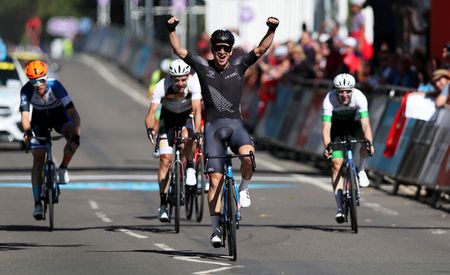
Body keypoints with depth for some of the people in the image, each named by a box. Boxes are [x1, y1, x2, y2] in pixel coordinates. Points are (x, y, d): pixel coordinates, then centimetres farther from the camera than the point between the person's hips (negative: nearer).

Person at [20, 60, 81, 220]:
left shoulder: (55, 87, -34)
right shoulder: (26, 91, -30)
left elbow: (73, 113, -38)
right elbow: (25, 114, -39)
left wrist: (76, 135, -51)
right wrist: (27, 131, -59)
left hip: (59, 116, -1)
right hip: (39, 119, 1)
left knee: (73, 138, -32)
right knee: (38, 159, -7)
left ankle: (63, 168, -9)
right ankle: (37, 204, -4)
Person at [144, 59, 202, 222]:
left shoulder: (194, 83, -31)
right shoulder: (162, 87, -31)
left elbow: (197, 110, -37)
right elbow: (151, 112, -34)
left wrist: (197, 132, -53)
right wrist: (150, 129, -54)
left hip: (187, 116, 0)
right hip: (168, 117, 0)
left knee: (187, 136, -35)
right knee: (165, 159, -11)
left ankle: (190, 167, -6)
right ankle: (163, 203, -6)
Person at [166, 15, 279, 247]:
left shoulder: (238, 68, 6)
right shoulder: (203, 67, 5)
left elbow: (261, 49, -1)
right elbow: (179, 51, 0)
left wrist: (271, 30, -14)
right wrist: (171, 30, -13)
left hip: (235, 124, 0)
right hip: (213, 125, 0)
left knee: (248, 154, -33)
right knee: (215, 178, -4)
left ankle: (243, 189, -3)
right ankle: (216, 228, 2)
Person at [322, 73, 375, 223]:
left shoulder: (359, 97, -32)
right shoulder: (329, 100, -33)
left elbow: (365, 124, -39)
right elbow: (326, 127, -39)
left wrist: (369, 143, -54)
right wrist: (327, 146, -54)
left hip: (354, 124, 0)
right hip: (336, 127, 0)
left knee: (365, 143, -33)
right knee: (336, 164, -13)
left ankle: (360, 170, -4)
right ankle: (340, 207, -10)